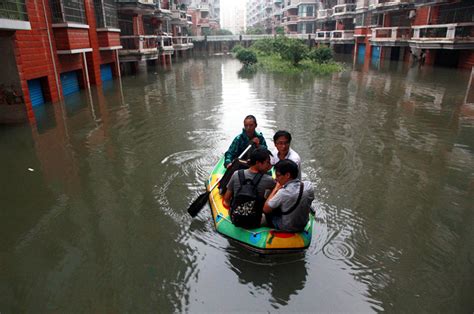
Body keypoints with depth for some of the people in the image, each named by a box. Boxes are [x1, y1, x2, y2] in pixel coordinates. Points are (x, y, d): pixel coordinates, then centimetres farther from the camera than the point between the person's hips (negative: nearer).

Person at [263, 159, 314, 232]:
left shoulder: (283, 192, -34)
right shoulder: (309, 185, -19)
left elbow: (265, 209, -20)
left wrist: (276, 189, -13)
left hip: (286, 228, -5)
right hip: (304, 224, 5)